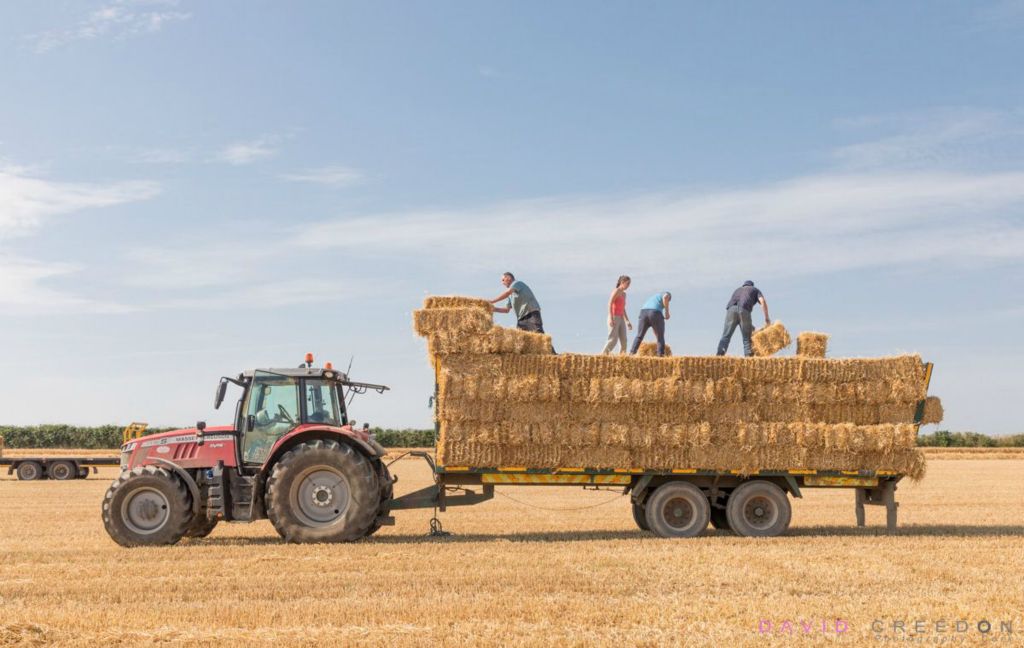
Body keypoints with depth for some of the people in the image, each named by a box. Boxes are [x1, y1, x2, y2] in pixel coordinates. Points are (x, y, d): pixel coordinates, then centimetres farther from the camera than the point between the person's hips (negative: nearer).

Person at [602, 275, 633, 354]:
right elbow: (609, 304, -18)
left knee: (623, 341, -2)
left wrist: (628, 322, 18)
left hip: (620, 320, 8)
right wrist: (611, 318, -27)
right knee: (613, 340, -15)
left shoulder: (624, 294, 19)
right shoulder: (616, 291, -8)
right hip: (613, 319, -8)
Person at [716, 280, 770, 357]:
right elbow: (762, 301, 11)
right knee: (746, 337, 4)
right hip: (744, 310, -2)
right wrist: (767, 318, 13)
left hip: (731, 309, 2)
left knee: (726, 335, -3)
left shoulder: (737, 290, 40)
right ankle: (748, 355, -8)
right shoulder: (755, 290, 32)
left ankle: (720, 352, -19)